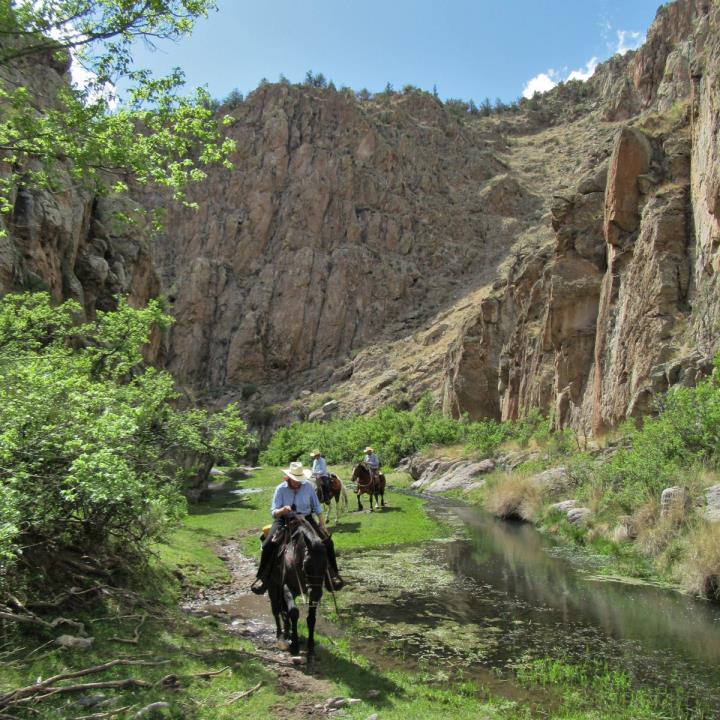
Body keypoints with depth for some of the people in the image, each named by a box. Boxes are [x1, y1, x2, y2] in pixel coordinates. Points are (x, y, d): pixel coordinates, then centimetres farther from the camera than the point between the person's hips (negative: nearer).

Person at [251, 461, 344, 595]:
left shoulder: (308, 486, -3)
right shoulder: (281, 489, -7)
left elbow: (317, 507, 7)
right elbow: (273, 512, -10)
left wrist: (322, 523, -1)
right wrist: (282, 510, -32)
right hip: (284, 519, -1)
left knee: (327, 541, -14)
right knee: (269, 543, -24)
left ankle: (333, 574, 3)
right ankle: (263, 577, -9)